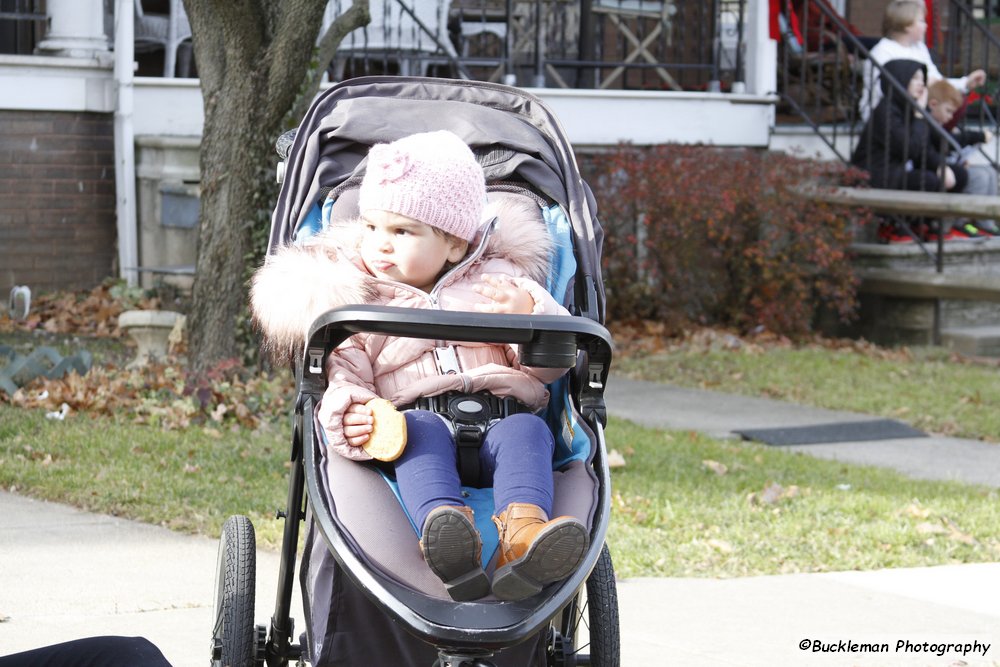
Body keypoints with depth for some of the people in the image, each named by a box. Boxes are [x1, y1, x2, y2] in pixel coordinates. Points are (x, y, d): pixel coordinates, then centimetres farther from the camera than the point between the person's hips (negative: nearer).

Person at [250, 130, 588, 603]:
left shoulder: (498, 282, 22)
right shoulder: (361, 305, 22)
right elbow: (344, 369, 9)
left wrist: (530, 314, -5)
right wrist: (346, 411, -15)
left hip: (499, 414, 1)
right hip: (417, 415, -1)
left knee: (527, 431, -32)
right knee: (421, 432, -35)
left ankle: (523, 531, -59)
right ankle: (444, 532, -62)